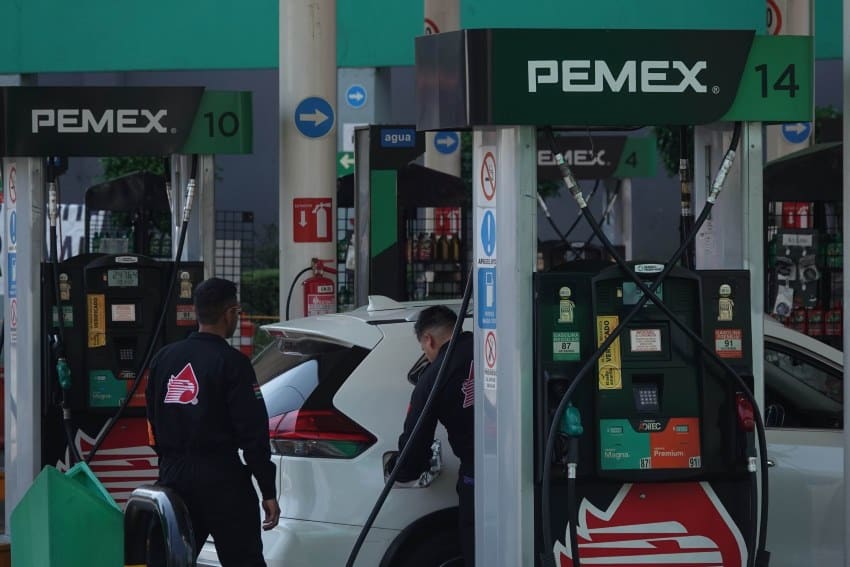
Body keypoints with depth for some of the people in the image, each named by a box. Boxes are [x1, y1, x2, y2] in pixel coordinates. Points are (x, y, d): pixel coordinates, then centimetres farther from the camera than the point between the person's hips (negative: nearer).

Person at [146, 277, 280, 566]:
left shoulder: (164, 358, 10)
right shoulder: (231, 362, -9)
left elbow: (153, 423, 15)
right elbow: (252, 432, -12)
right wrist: (268, 491, -8)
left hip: (173, 476, 6)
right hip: (220, 477, -6)